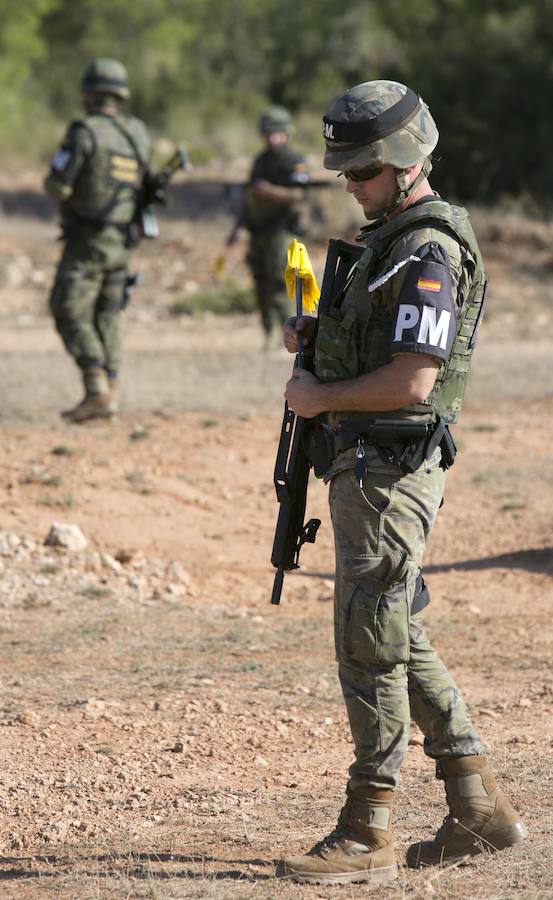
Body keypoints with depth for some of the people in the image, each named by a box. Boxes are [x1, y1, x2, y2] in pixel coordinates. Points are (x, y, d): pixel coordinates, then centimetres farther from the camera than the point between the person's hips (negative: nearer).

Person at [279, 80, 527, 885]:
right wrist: (317, 332, 9)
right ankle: (480, 809, 21)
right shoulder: (392, 236, 14)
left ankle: (366, 838, 0)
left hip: (389, 474, -11)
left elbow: (412, 379, -25)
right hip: (370, 464, 11)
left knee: (371, 649, -6)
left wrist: (320, 396, -12)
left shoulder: (429, 252, -18)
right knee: (401, 642, 15)